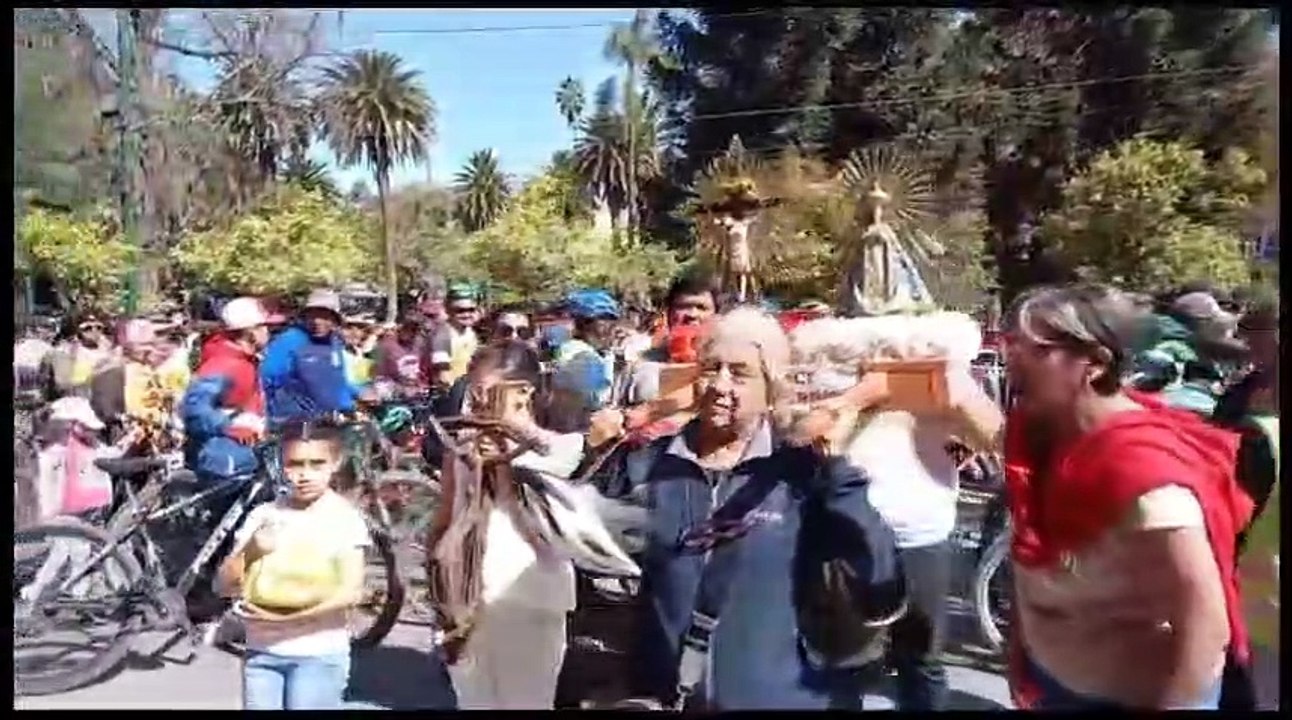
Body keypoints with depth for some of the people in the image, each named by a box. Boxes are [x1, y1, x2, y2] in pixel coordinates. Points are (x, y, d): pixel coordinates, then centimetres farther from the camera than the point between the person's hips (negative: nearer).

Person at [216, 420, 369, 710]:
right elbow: (226, 586, 3)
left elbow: (351, 592, -14)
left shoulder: (345, 516, -6)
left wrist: (287, 619, -20)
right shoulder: (263, 515, 3)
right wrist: (250, 551, -16)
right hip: (261, 651, 3)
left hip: (319, 654, -3)